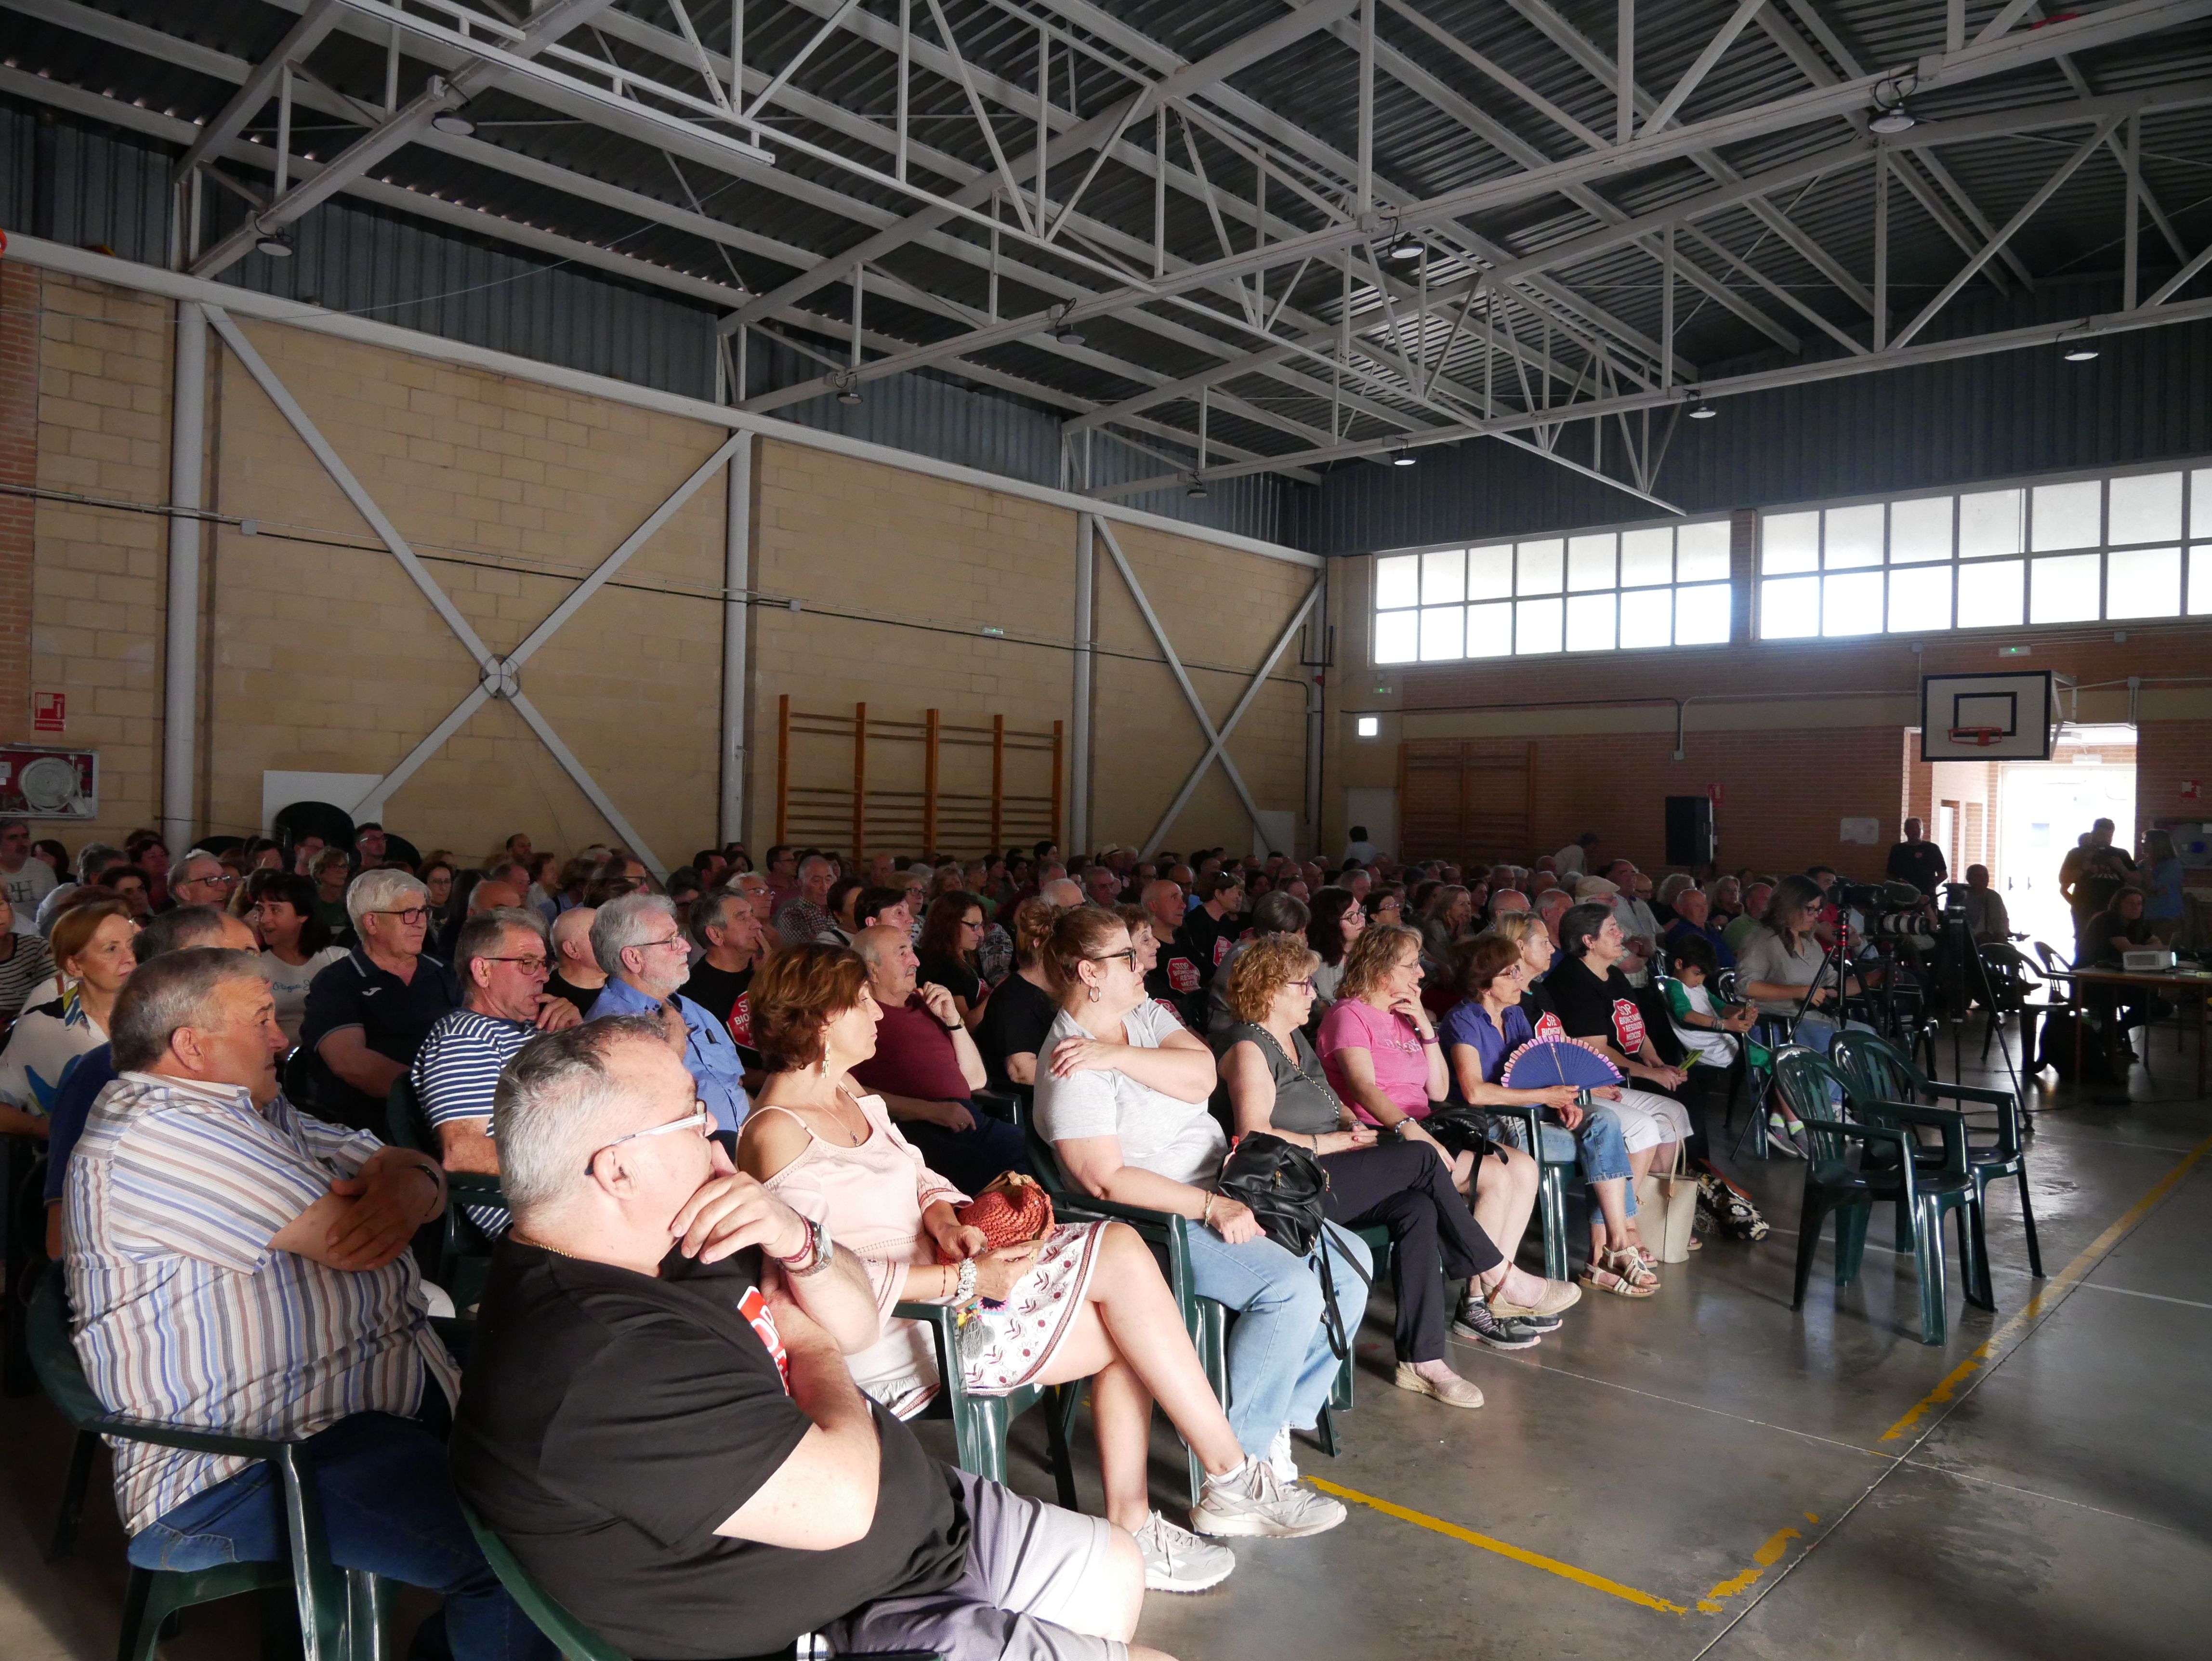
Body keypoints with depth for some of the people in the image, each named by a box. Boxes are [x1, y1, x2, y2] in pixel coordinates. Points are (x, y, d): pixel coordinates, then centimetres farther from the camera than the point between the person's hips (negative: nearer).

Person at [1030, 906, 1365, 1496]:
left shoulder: (1144, 1014, 10)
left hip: (1220, 1196, 9)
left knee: (1350, 1260, 1)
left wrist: (1118, 1054, -20)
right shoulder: (1070, 1062, -14)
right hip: (1156, 1223, -9)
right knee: (1291, 1286, -26)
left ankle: (1283, 1420, 5)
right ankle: (1238, 1464, -15)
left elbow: (1202, 1075, -8)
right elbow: (1106, 1179, -21)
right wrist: (1212, 1208, -23)